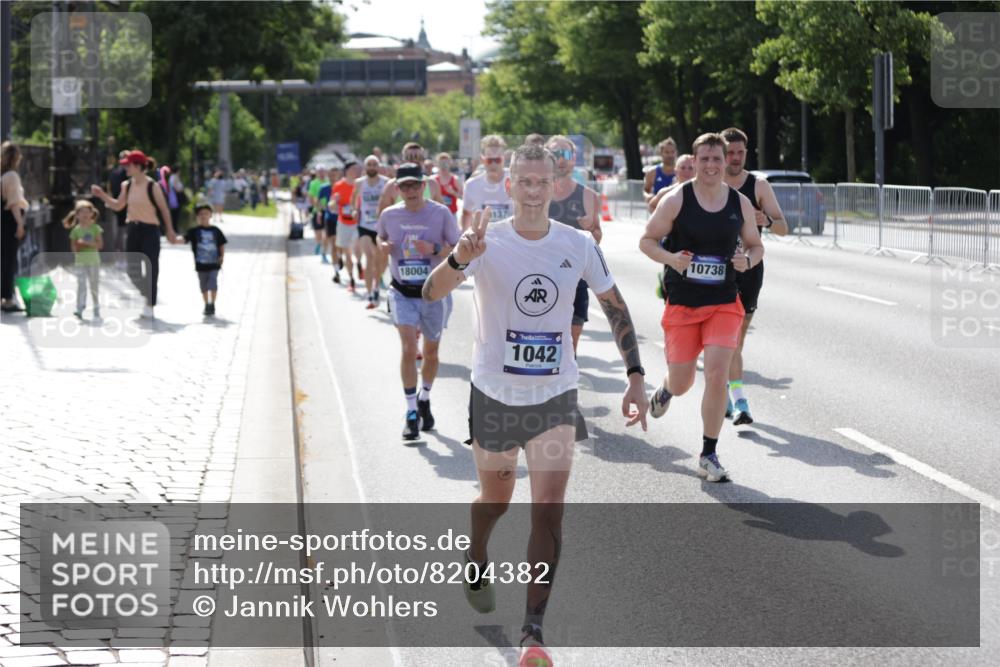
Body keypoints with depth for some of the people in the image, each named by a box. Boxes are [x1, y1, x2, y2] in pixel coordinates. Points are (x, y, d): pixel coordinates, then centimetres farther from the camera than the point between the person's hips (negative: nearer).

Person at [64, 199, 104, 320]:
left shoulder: (95, 228, 1)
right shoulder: (76, 230, 3)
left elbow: (100, 244, -4)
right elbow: (73, 247, 2)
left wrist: (90, 243, -18)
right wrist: (79, 245, -18)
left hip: (93, 261, 0)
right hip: (80, 261, 0)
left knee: (94, 286, 8)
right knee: (81, 285, -9)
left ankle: (96, 310, 16)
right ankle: (79, 309, -14)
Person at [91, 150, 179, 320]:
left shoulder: (152, 186, -14)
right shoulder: (127, 185, 3)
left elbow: (164, 209, -7)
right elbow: (118, 206, 16)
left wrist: (170, 231, -5)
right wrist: (102, 194, 5)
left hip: (149, 230, -6)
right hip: (134, 230, 6)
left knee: (150, 268, -2)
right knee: (132, 270, 7)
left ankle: (150, 306, 8)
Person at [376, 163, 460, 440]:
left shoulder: (441, 213, -10)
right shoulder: (389, 215, -2)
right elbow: (381, 236, 19)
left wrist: (435, 249, -25)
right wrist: (383, 246, -5)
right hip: (403, 293, 0)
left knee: (431, 353, 13)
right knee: (409, 349, -15)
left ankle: (425, 400, 39)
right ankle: (412, 413, -8)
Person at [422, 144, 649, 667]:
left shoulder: (578, 246, -4)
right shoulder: (488, 242, -11)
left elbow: (615, 308, 8)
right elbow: (432, 293, -26)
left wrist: (635, 377, 0)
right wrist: (459, 258, -48)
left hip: (555, 396, 1)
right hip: (494, 394, -1)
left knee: (548, 511, -10)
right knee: (495, 499, 17)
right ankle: (476, 561, 51)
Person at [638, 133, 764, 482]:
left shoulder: (740, 203, 2)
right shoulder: (676, 200, -6)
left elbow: (755, 245, 14)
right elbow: (647, 240, 0)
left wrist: (747, 260, -9)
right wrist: (670, 258, -20)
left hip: (724, 305, 1)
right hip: (682, 305, -1)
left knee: (717, 374, -13)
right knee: (682, 383, 6)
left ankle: (709, 455, -1)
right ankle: (665, 391, 48)